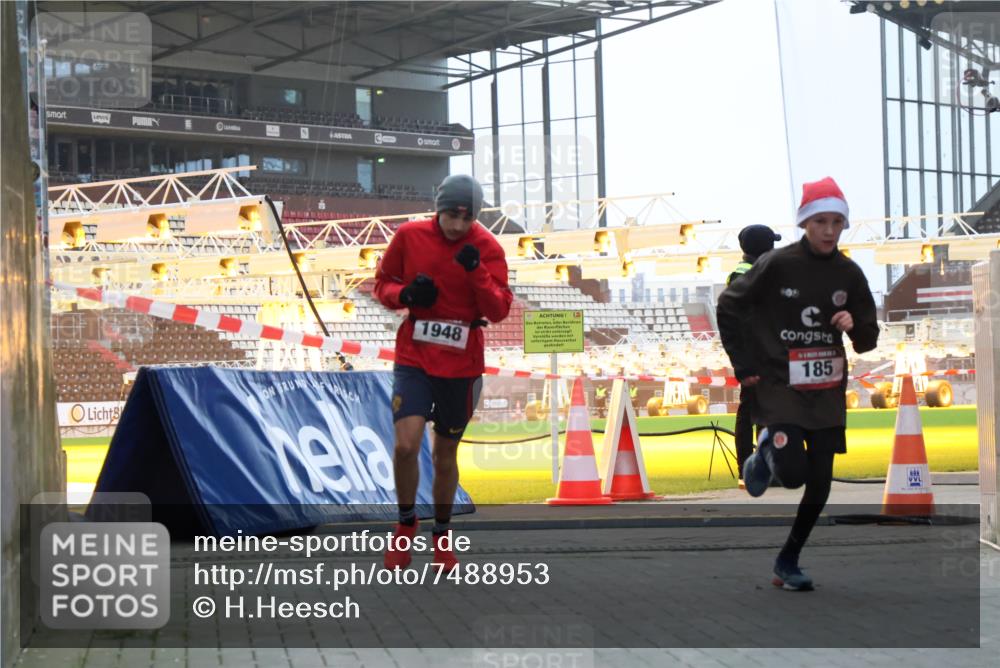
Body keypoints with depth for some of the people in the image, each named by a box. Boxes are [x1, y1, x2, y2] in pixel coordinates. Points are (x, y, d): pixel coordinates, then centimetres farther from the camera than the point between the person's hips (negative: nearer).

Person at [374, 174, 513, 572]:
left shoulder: (486, 248, -6)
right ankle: (406, 521, 8)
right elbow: (382, 282, 8)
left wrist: (476, 271, -24)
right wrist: (405, 294, -14)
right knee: (406, 445, -18)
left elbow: (499, 311, -9)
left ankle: (442, 534, 32)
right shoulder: (409, 236, -4)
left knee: (445, 456, 10)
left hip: (461, 365, 1)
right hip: (414, 358, 0)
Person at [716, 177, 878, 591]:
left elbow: (869, 339, 9)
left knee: (820, 484, 4)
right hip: (780, 385, -4)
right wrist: (744, 366, -3)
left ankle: (787, 563, 21)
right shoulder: (777, 265, -10)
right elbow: (728, 307, 0)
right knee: (793, 473, -18)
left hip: (827, 390, 4)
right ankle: (765, 451, 19)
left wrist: (853, 326, -15)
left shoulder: (849, 274, 2)